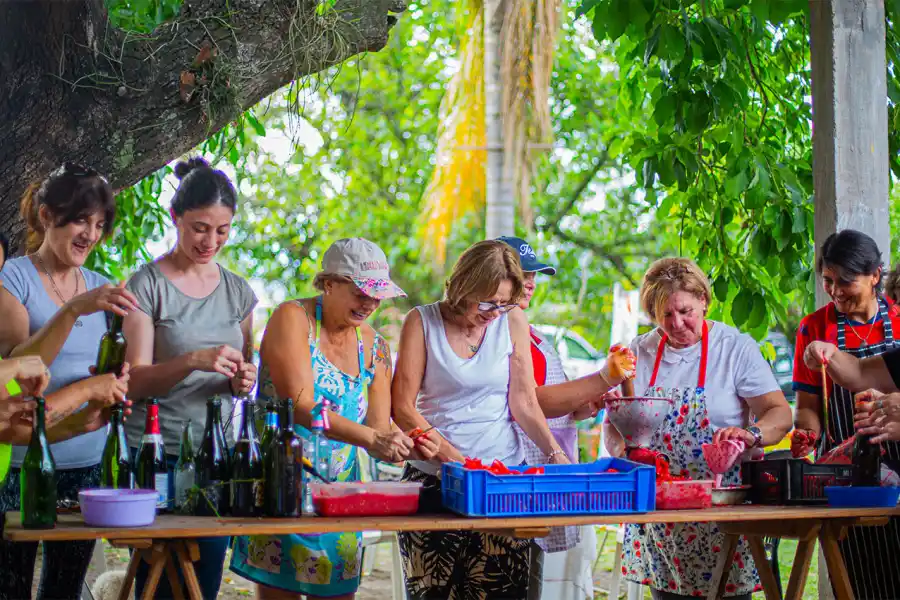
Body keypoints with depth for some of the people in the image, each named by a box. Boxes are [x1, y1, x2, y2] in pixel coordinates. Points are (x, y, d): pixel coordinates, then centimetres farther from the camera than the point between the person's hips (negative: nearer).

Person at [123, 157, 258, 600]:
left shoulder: (238, 291, 11)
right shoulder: (147, 285, -4)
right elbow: (137, 380, -9)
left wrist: (242, 380, -4)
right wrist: (194, 361, -26)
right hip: (157, 455, -4)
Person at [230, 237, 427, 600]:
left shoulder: (373, 346, 9)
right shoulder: (293, 318, -9)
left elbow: (379, 431, 4)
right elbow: (301, 407, -22)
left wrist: (405, 446, -18)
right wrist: (371, 438, -32)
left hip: (340, 489, 5)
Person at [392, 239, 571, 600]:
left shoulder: (512, 321, 5)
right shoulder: (422, 322, -1)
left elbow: (524, 403, 5)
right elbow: (403, 407, -4)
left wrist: (555, 453, -10)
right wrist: (456, 459, -14)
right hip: (434, 479, -1)